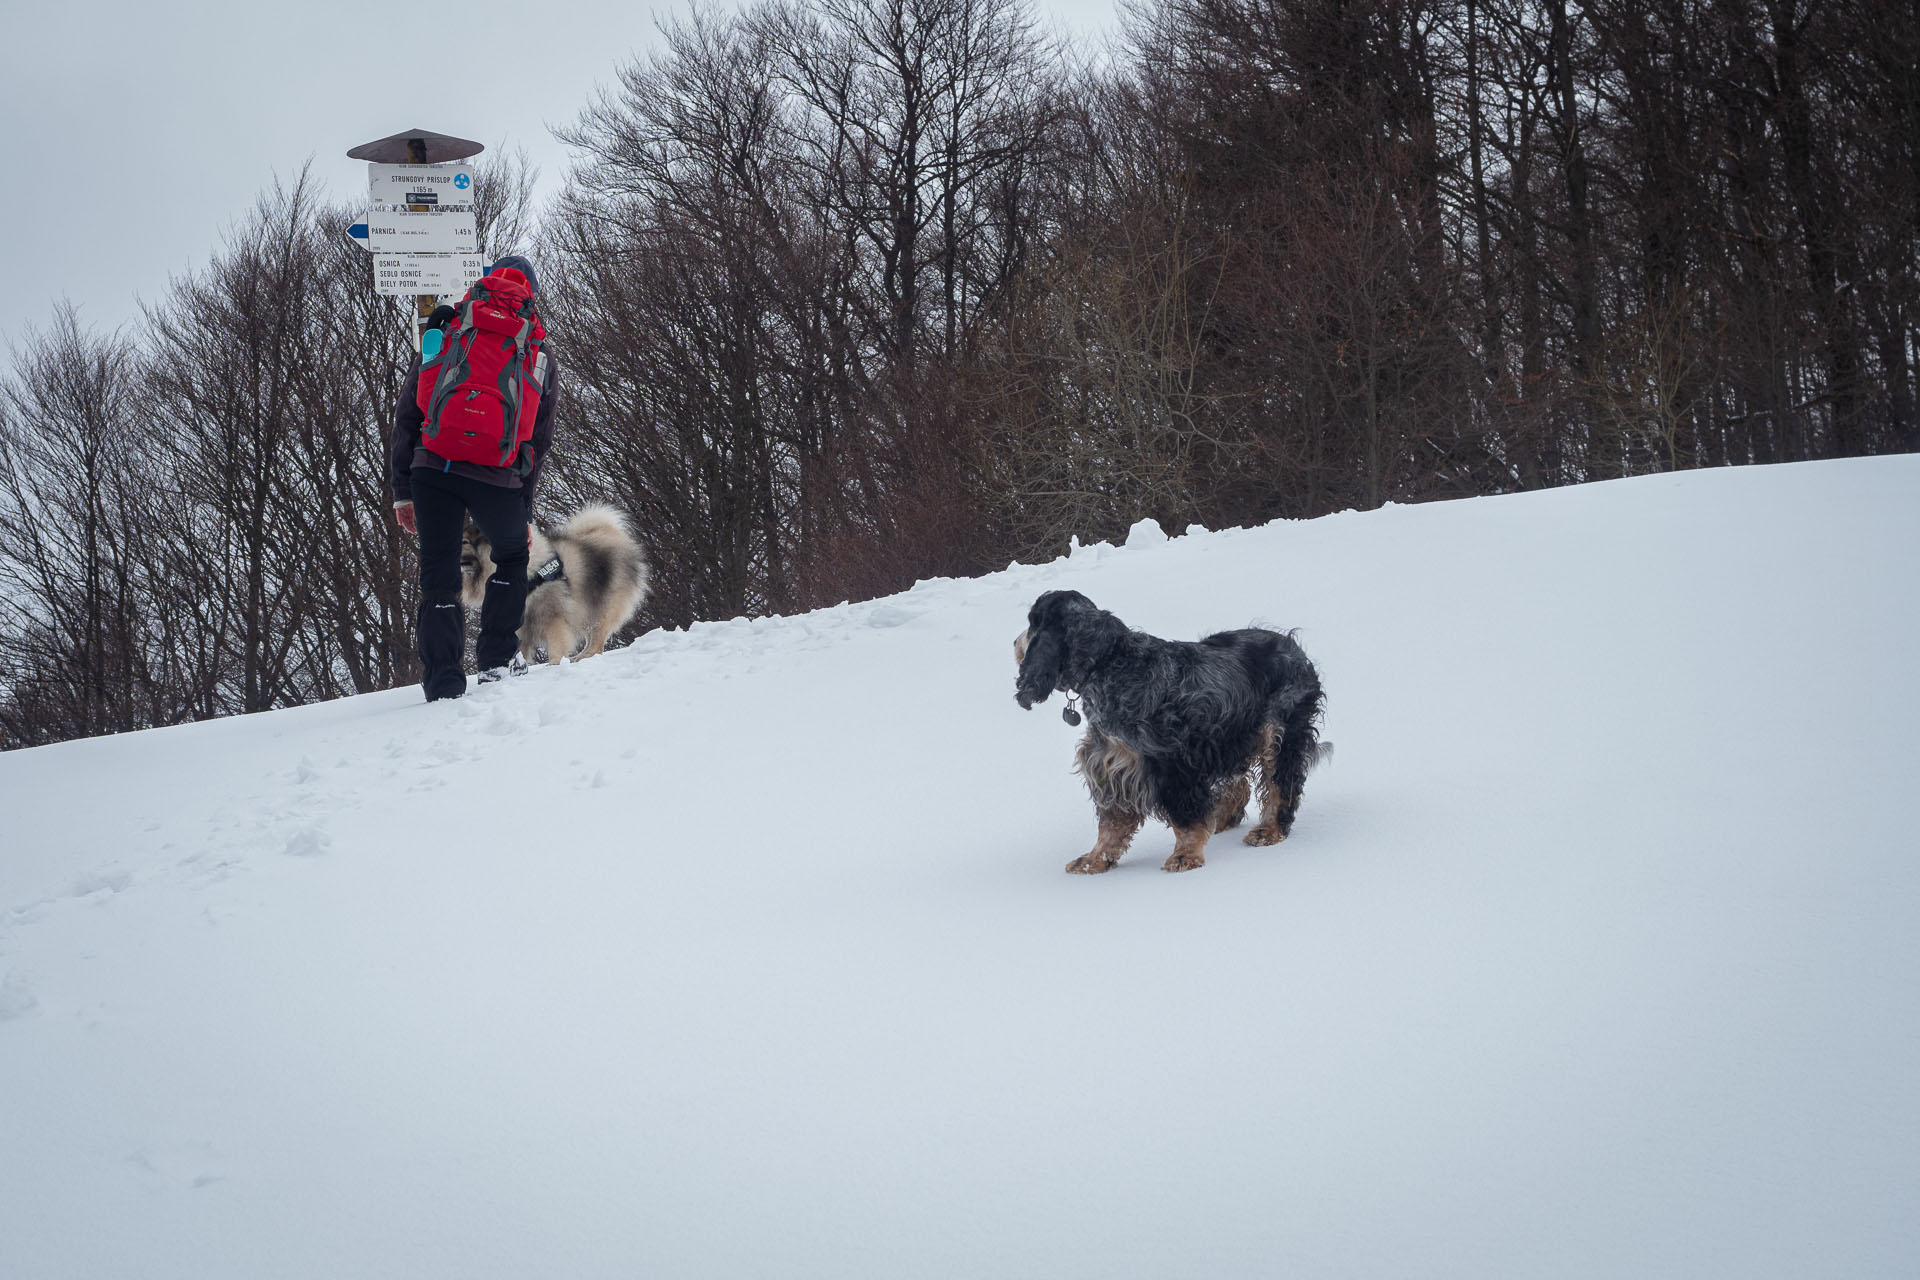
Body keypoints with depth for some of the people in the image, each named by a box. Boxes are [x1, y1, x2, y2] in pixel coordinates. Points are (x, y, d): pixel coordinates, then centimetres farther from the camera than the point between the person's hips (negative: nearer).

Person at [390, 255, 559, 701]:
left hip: (433, 468, -1)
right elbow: (540, 439, 15)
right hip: (498, 477, 1)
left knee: (438, 576, 7)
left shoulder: (447, 334, 11)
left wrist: (402, 489, 10)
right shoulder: (541, 357, 16)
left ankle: (444, 681, 0)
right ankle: (497, 658, 22)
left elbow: (407, 412, 8)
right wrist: (524, 506, 21)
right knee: (513, 556, 26)